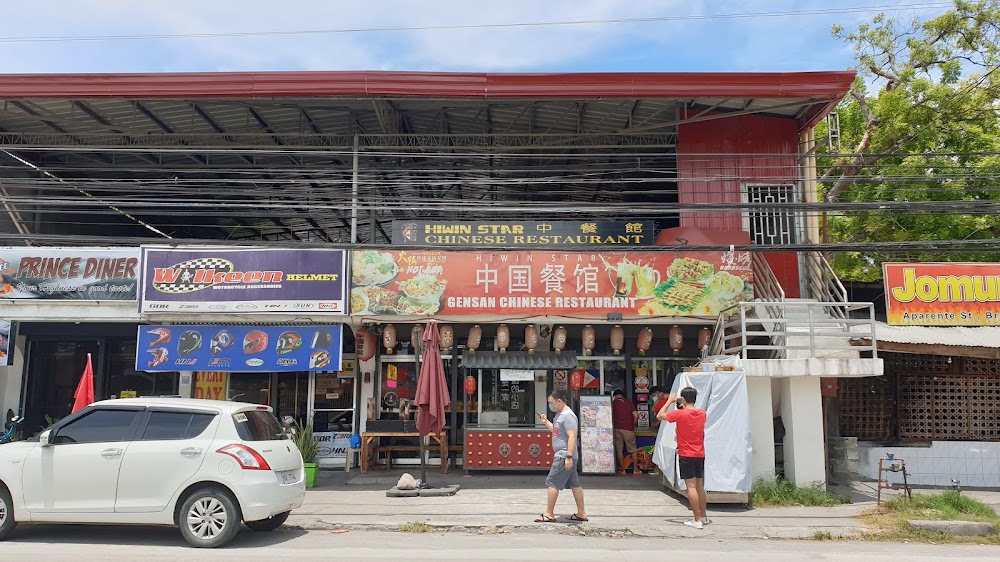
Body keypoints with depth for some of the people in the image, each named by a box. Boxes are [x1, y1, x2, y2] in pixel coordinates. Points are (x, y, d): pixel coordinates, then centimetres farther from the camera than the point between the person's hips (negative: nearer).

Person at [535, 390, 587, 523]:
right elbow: (556, 431, 29)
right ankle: (581, 513, 16)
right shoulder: (559, 415, 15)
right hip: (563, 455, 10)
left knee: (552, 482, -5)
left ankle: (549, 514, 0)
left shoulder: (568, 416, -17)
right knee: (574, 483, 11)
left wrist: (569, 457, -27)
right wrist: (546, 421, 16)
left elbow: (572, 436, -23)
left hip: (564, 455, -10)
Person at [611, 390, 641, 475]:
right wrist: (633, 425, 13)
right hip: (628, 429, 0)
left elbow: (611, 416, 1)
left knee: (619, 450, 7)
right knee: (633, 450, 9)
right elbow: (636, 416, -1)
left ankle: (622, 470, 10)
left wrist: (612, 425, 17)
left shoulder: (613, 403, 3)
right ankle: (636, 469, 10)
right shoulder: (629, 402, 5)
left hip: (617, 429, 0)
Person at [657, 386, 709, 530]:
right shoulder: (702, 413, 3)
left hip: (686, 455, -6)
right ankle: (703, 517, 22)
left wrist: (669, 401, 2)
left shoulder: (680, 414, -15)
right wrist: (685, 408, 17)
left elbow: (659, 416, -5)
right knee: (700, 486, 15)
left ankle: (697, 520, -7)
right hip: (700, 455, 6)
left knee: (691, 486, -5)